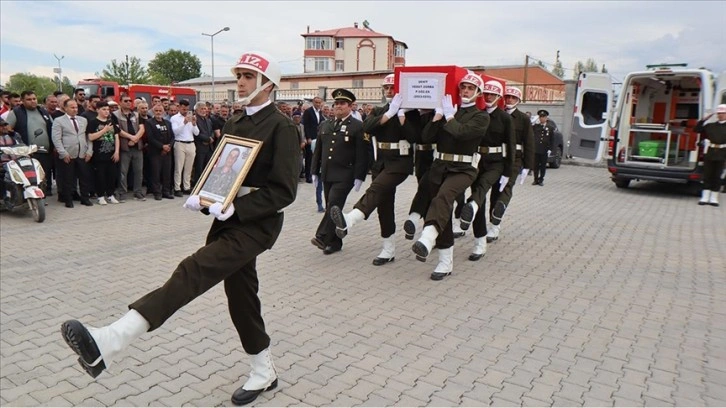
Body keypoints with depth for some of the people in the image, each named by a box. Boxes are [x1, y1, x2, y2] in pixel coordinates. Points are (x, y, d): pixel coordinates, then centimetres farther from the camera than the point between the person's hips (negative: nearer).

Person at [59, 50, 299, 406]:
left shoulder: (281, 127, -10)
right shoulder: (233, 124, 15)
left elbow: (284, 191, -17)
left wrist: (234, 209, -23)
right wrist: (202, 197, 0)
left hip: (257, 223, -8)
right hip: (231, 218, 9)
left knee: (194, 271, -23)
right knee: (240, 294, 13)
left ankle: (109, 343, -30)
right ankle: (264, 372, 29)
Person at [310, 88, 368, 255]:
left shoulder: (358, 127, -4)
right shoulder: (325, 125, 13)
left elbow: (362, 154, -9)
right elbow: (318, 150, 17)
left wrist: (359, 177, -14)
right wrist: (315, 171, 13)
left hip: (344, 176, -6)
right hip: (327, 174, 6)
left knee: (334, 204, -17)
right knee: (331, 207, 10)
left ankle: (323, 237, -14)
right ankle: (335, 242, 19)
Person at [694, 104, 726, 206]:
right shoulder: (711, 126, 11)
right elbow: (697, 129, 12)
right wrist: (703, 120, 2)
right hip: (709, 153, 2)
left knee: (717, 176, 4)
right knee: (707, 175, 5)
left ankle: (714, 198, 12)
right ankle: (705, 197, 10)